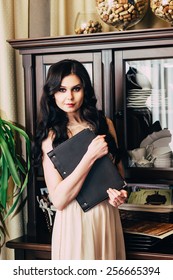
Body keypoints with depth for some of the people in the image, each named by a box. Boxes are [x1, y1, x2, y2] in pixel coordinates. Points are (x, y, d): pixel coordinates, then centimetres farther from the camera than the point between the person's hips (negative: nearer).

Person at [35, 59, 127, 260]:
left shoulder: (104, 124, 3)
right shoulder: (51, 136, -9)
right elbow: (58, 200, -17)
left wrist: (119, 192, -5)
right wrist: (91, 156, -22)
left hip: (108, 216, 4)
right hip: (75, 219, -4)